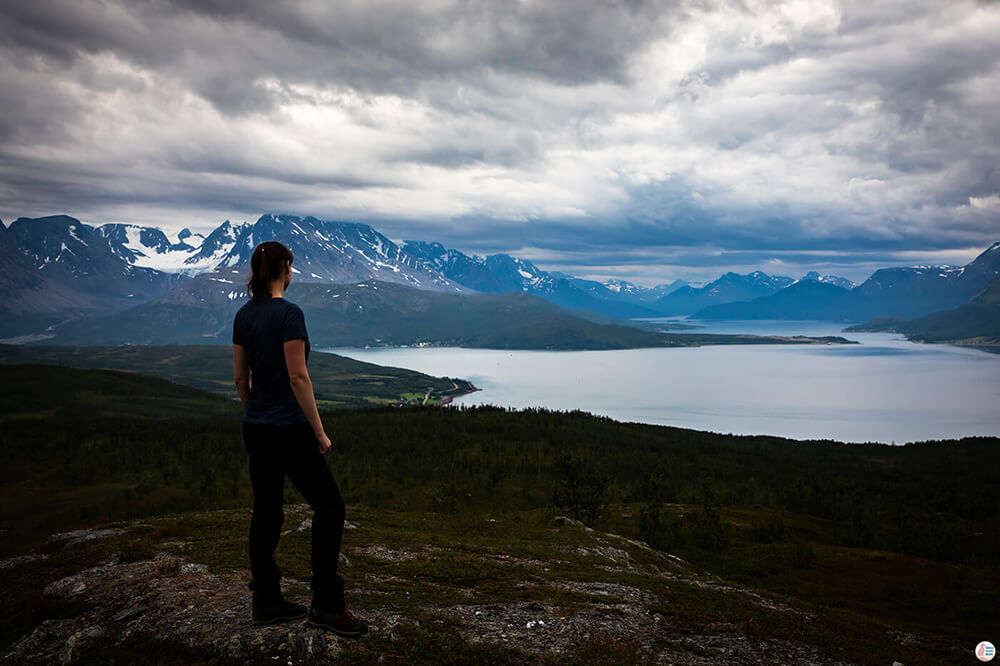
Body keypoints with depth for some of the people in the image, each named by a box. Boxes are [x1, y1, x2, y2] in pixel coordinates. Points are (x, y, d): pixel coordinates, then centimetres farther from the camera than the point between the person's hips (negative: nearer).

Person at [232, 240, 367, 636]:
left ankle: (267, 603, 19)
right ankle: (326, 605, 1)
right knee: (329, 506, 1)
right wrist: (319, 432, -13)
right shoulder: (289, 314, -17)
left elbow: (239, 377, 12)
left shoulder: (244, 315, 7)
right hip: (288, 429, -8)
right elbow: (297, 377, -19)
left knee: (266, 512, 13)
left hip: (255, 429, 8)